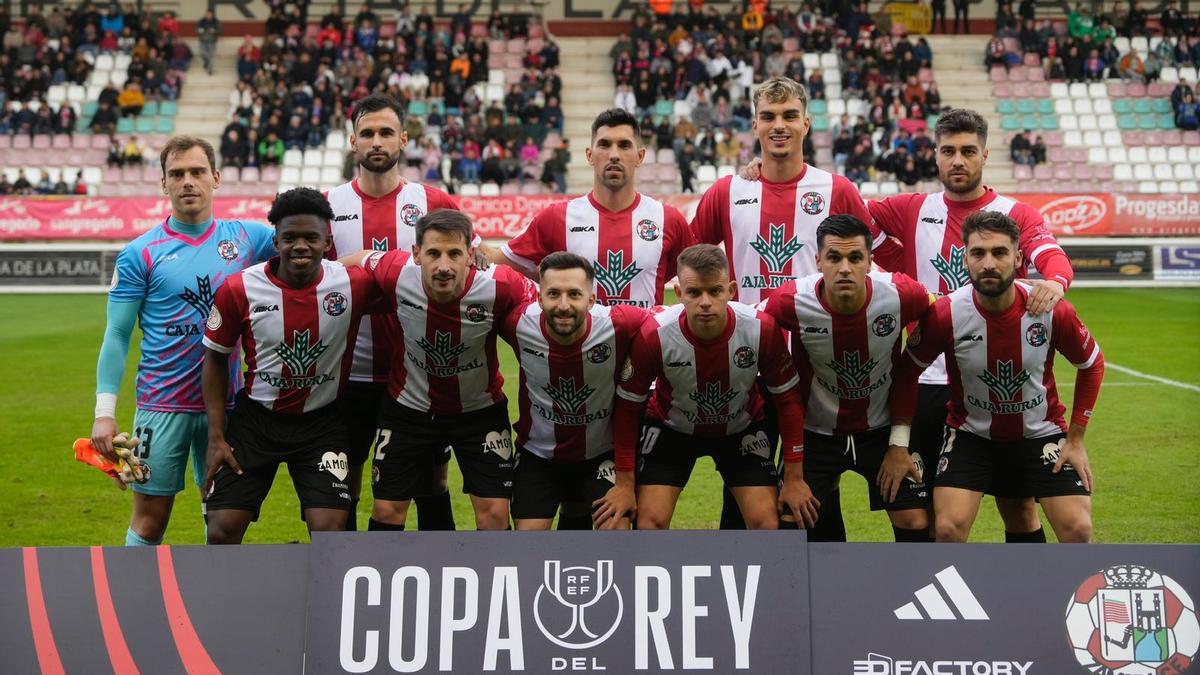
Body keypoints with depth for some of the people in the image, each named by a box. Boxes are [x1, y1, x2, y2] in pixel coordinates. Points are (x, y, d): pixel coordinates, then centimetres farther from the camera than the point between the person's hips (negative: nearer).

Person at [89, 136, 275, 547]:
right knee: (150, 519, 4)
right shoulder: (140, 254, -3)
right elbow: (117, 335, -2)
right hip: (162, 404, -2)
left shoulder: (246, 237, 3)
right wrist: (104, 412, -9)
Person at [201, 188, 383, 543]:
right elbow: (215, 358, 1)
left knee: (330, 529, -11)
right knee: (222, 530, -2)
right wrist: (216, 437, -2)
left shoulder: (354, 284, -14)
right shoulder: (239, 289, -12)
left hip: (322, 423, 0)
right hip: (254, 420, 1)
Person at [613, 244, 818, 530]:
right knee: (650, 521, -14)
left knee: (767, 524, -10)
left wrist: (794, 478, -11)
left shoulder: (762, 329, -28)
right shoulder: (653, 335, -30)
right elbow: (628, 406, -15)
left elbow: (787, 399, -13)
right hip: (671, 428, -1)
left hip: (742, 428, 1)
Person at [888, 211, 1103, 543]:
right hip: (970, 434, -1)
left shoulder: (1053, 311, -18)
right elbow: (908, 371, -5)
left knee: (1078, 528, -10)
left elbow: (1092, 364, 1)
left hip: (1041, 433, 1)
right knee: (948, 528, -18)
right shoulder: (944, 314, -21)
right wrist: (899, 443, -9)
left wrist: (1076, 440, 1)